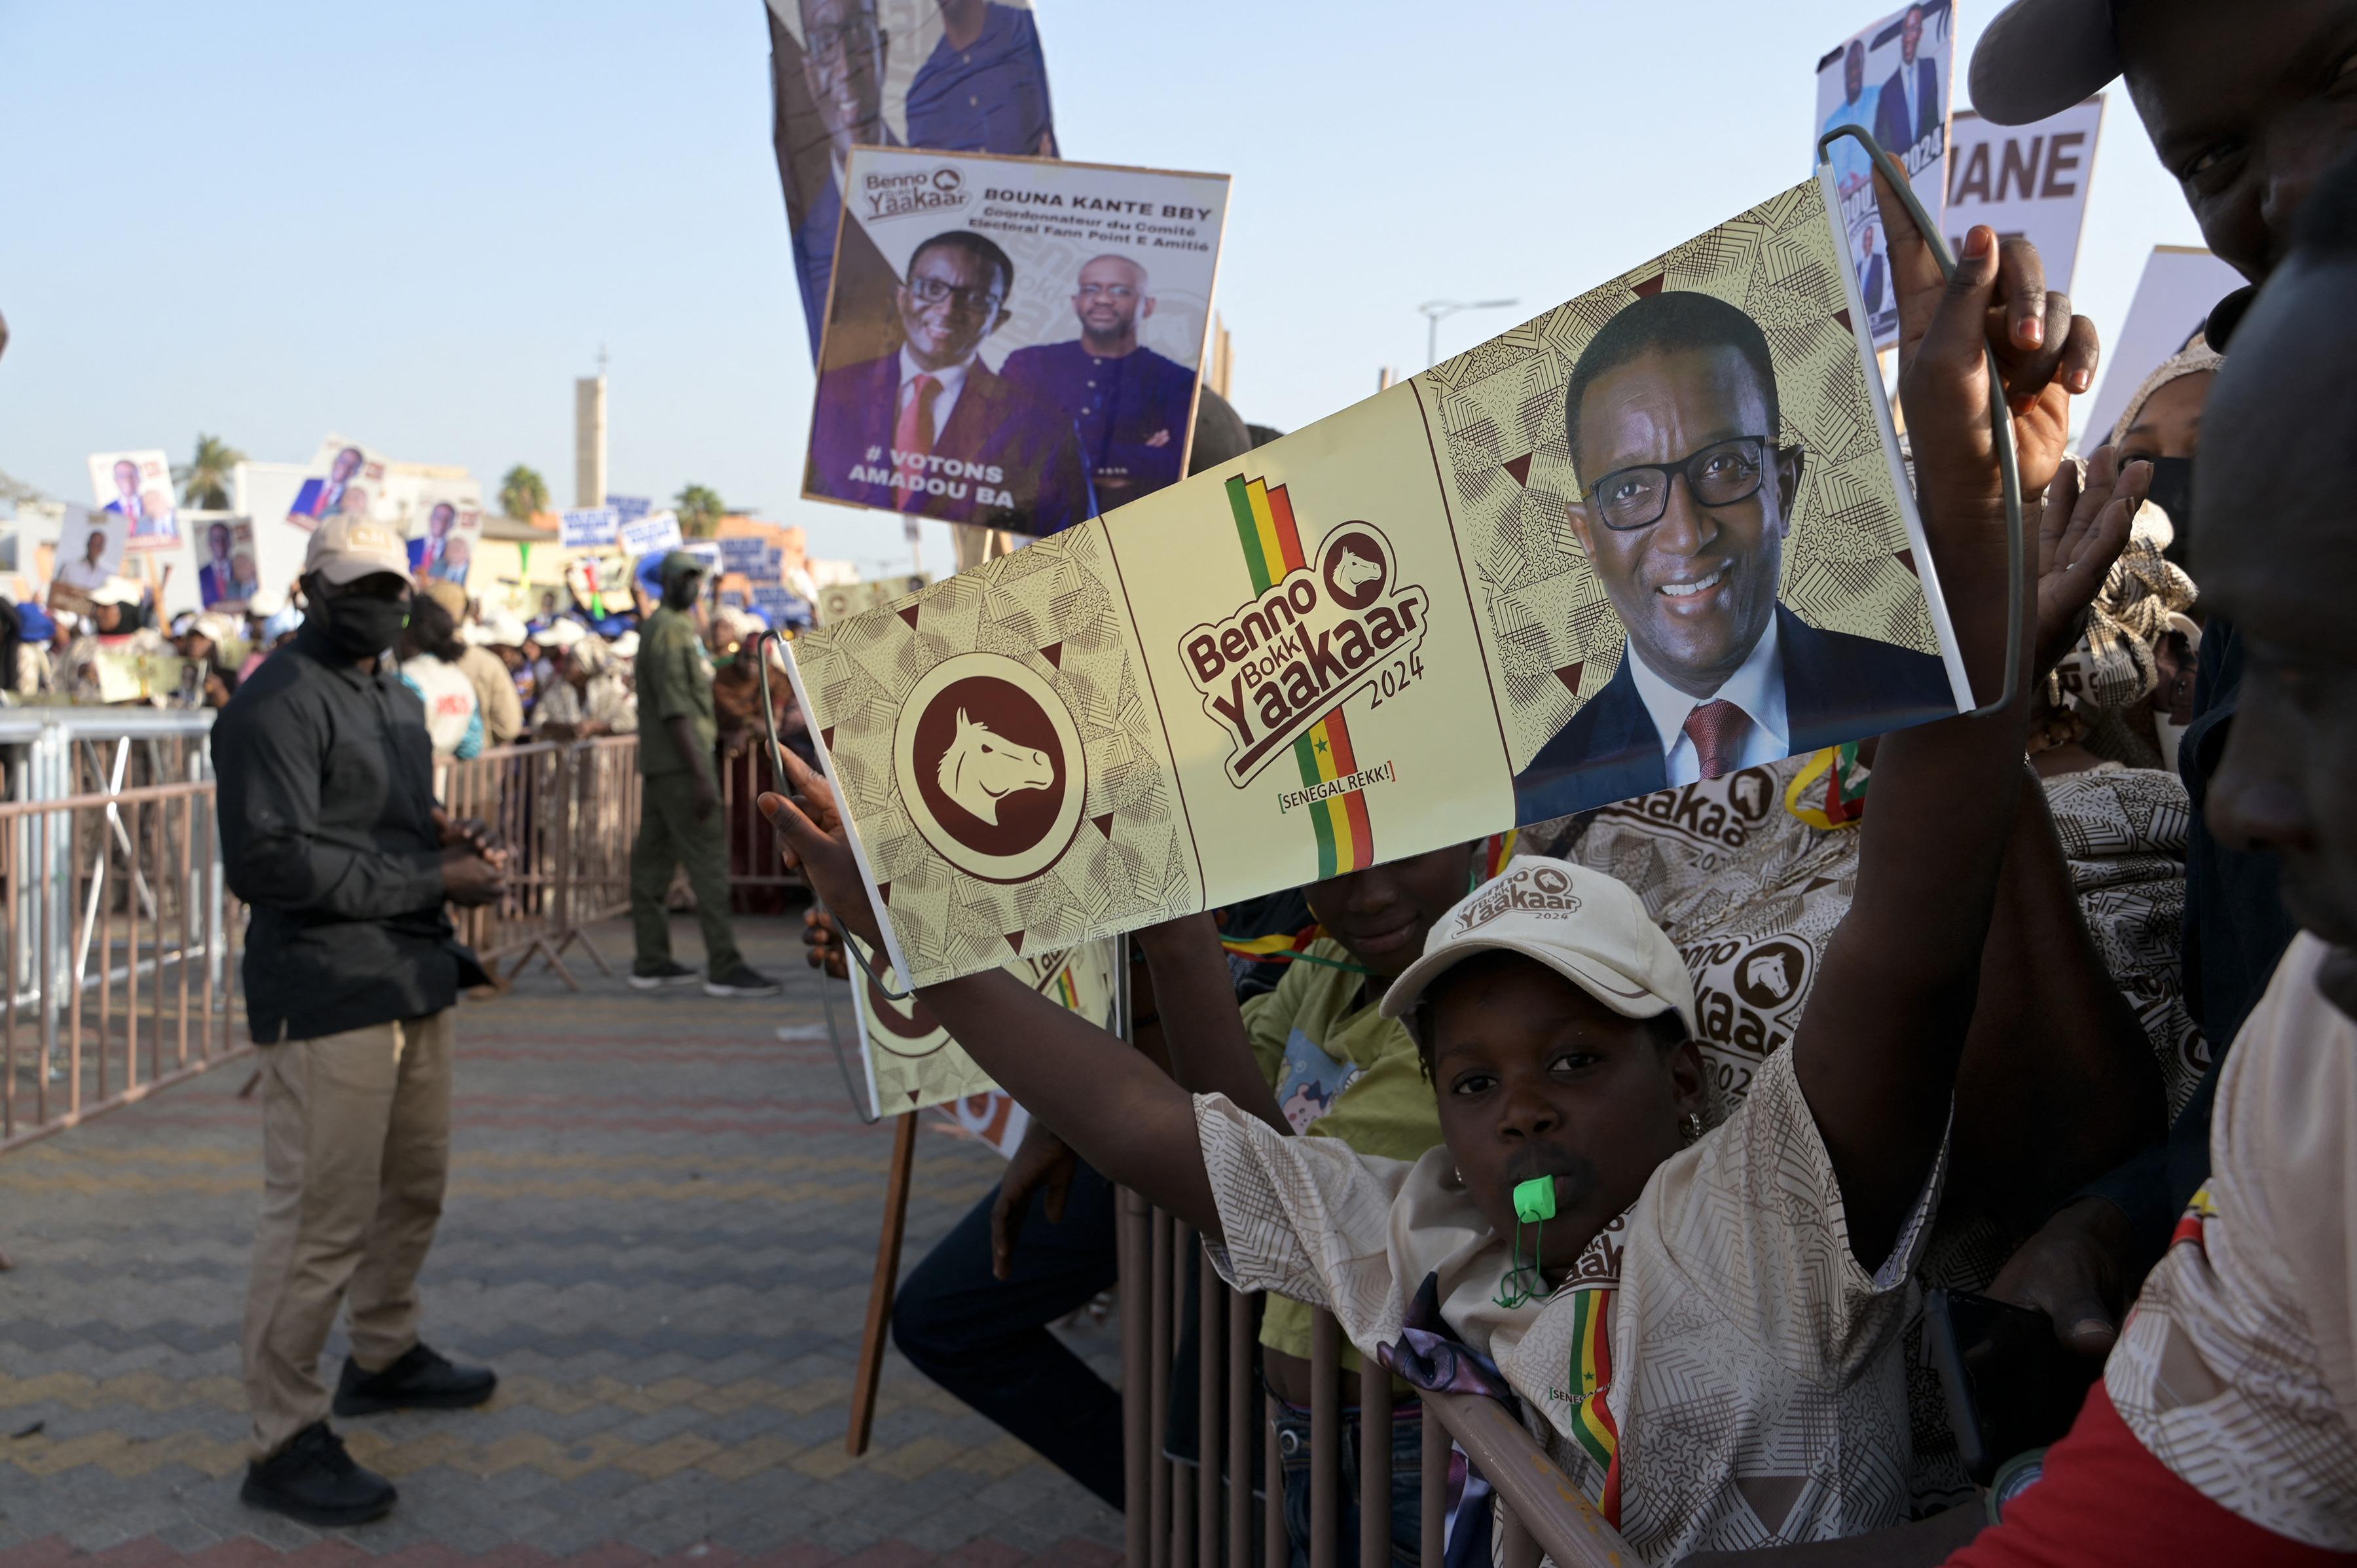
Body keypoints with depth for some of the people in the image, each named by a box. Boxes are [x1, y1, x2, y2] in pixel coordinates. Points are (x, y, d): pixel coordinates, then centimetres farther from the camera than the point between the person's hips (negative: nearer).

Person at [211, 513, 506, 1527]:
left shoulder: (393, 698, 19)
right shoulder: (278, 705, -13)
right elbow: (270, 863, -22)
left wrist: (445, 837, 4)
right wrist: (432, 879, -19)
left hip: (413, 980, 10)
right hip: (330, 996, -10)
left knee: (415, 1185, 20)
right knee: (321, 1215, -7)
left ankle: (384, 1356, 39)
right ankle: (284, 1441, 2)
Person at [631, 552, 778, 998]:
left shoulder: (684, 628, 20)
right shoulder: (666, 630, -12)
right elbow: (675, 710, -19)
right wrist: (700, 776, -23)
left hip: (663, 765, 10)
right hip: (678, 764, -10)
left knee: (653, 859, 10)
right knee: (708, 858, -11)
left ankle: (651, 962, 14)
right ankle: (724, 968, -12)